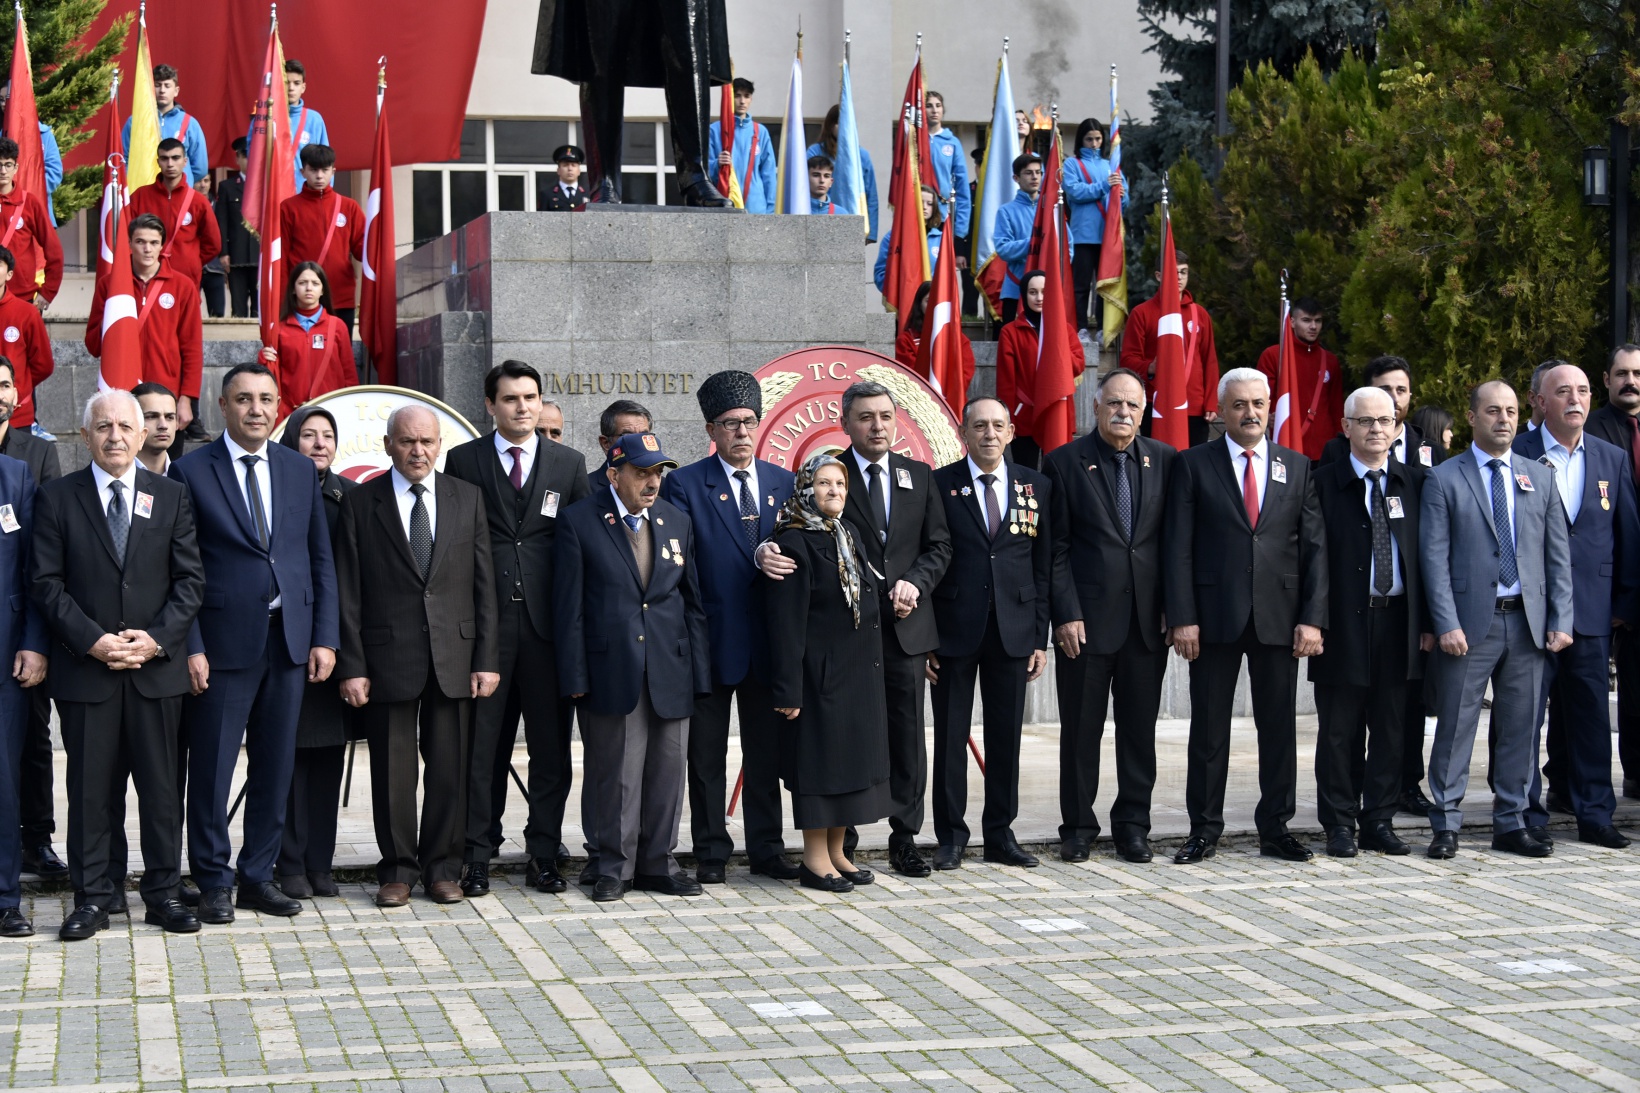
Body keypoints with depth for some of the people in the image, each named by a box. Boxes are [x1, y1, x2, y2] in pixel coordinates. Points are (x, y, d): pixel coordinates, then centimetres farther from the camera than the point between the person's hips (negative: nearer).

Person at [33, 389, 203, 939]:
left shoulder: (171, 497, 7)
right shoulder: (57, 498, 3)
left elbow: (190, 579, 4)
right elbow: (47, 584, -1)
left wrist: (157, 638, -10)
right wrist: (92, 641, -12)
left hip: (157, 667, 1)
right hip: (85, 668, -1)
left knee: (162, 786, 5)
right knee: (90, 787, 3)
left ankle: (164, 892, 14)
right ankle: (91, 898, 11)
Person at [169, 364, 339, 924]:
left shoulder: (300, 470, 10)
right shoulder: (191, 471, -1)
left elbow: (321, 560, 11)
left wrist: (325, 638, 3)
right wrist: (190, 646, -11)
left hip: (289, 640, 4)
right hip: (223, 641, -4)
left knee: (275, 767, 9)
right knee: (212, 768, 1)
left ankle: (258, 877, 19)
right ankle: (214, 882, 13)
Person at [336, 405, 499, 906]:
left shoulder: (467, 498, 8)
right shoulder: (360, 503, 2)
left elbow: (484, 583, 6)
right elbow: (348, 594, 0)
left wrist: (487, 658, 0)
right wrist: (351, 666, -6)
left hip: (454, 655, 2)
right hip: (388, 657, -1)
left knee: (450, 768, 5)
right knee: (392, 770, 3)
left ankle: (442, 866, 17)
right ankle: (397, 869, 15)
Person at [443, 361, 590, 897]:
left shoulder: (569, 463, 11)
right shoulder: (464, 460, 6)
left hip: (548, 621, 1)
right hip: (484, 620, -1)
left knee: (551, 743, 3)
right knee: (483, 743, 2)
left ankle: (544, 854, 11)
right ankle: (478, 854, 9)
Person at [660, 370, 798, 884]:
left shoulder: (784, 483, 10)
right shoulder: (684, 485, -2)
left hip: (769, 642, 3)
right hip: (711, 641, -3)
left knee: (766, 749, 10)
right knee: (707, 754, 4)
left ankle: (766, 847, 18)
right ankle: (711, 851, 12)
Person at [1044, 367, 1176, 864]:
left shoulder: (1165, 461, 7)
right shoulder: (1064, 463, -1)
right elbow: (1055, 547, -3)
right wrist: (1066, 614, -10)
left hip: (1148, 619, 3)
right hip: (1086, 620, -2)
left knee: (1140, 728, 8)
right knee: (1081, 728, 4)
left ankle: (1132, 823, 18)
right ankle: (1078, 827, 14)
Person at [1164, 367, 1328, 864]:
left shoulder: (1297, 467, 10)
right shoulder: (1193, 464, 3)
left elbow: (1314, 547, 6)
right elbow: (1178, 546, -1)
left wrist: (1312, 617, -3)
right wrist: (1182, 617, -9)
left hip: (1279, 618, 2)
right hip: (1215, 617, -2)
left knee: (1279, 727, 6)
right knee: (1208, 728, 4)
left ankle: (1275, 828, 15)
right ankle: (1204, 829, 12)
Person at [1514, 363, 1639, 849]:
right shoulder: (1517, 455, -2)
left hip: (1592, 612, 3)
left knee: (1591, 713, 7)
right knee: (1525, 713, 0)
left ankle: (1594, 813, 14)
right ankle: (1528, 814, 8)